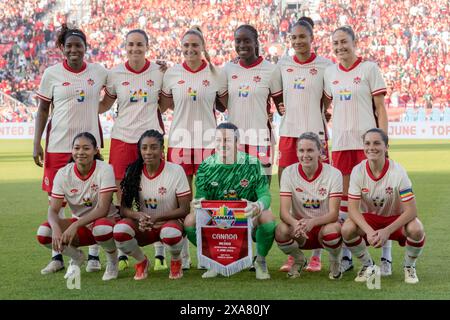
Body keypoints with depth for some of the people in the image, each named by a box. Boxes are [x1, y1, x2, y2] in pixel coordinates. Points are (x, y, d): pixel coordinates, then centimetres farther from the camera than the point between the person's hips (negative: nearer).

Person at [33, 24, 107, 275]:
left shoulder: (99, 72, 3)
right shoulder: (52, 74, 1)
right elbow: (43, 109, 6)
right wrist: (37, 143, 1)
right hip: (58, 145, 0)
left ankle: (94, 255, 13)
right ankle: (57, 256, 13)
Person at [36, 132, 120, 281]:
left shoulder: (104, 170, -18)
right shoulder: (63, 173, -8)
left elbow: (102, 209, -25)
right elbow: (53, 210, -12)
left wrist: (75, 226, -36)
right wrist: (56, 228, -35)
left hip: (105, 220, -4)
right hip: (79, 223, 4)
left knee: (101, 229, -41)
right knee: (43, 232, -23)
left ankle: (112, 260, -5)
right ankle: (77, 257, 8)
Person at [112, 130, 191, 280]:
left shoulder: (175, 171, -10)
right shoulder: (133, 172, -2)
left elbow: (184, 210, -11)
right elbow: (124, 208, -2)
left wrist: (156, 218, -24)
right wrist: (138, 215, -25)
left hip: (169, 222, -3)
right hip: (143, 227, 3)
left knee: (170, 233, -39)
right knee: (119, 230, -30)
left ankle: (176, 261, -2)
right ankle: (141, 261, 2)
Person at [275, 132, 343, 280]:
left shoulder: (333, 174, -12)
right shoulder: (289, 173, -8)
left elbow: (334, 213, -19)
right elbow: (284, 211, -16)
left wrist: (312, 222, -39)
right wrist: (295, 223, -40)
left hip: (324, 225, -1)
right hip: (298, 230, 1)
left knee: (333, 229, -36)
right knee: (281, 230, -31)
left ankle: (335, 262, 1)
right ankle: (298, 260, 4)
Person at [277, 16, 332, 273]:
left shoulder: (324, 65, 1)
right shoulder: (283, 65, 9)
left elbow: (327, 102, 3)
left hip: (315, 133, -3)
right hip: (288, 133, 3)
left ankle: (316, 255, 5)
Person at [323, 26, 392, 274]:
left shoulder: (369, 68, -2)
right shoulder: (330, 72, 10)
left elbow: (380, 109, -4)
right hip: (340, 142, 4)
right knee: (343, 197, 7)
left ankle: (386, 257, 2)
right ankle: (345, 256, 16)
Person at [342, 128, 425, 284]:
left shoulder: (397, 172, -22)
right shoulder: (358, 171, -16)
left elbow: (411, 211, -23)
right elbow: (353, 209, -18)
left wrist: (387, 231, -34)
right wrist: (369, 231, -35)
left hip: (396, 219, -2)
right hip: (369, 219, 2)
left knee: (416, 230, -34)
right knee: (347, 229, -29)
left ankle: (409, 267, -1)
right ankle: (368, 265, 1)